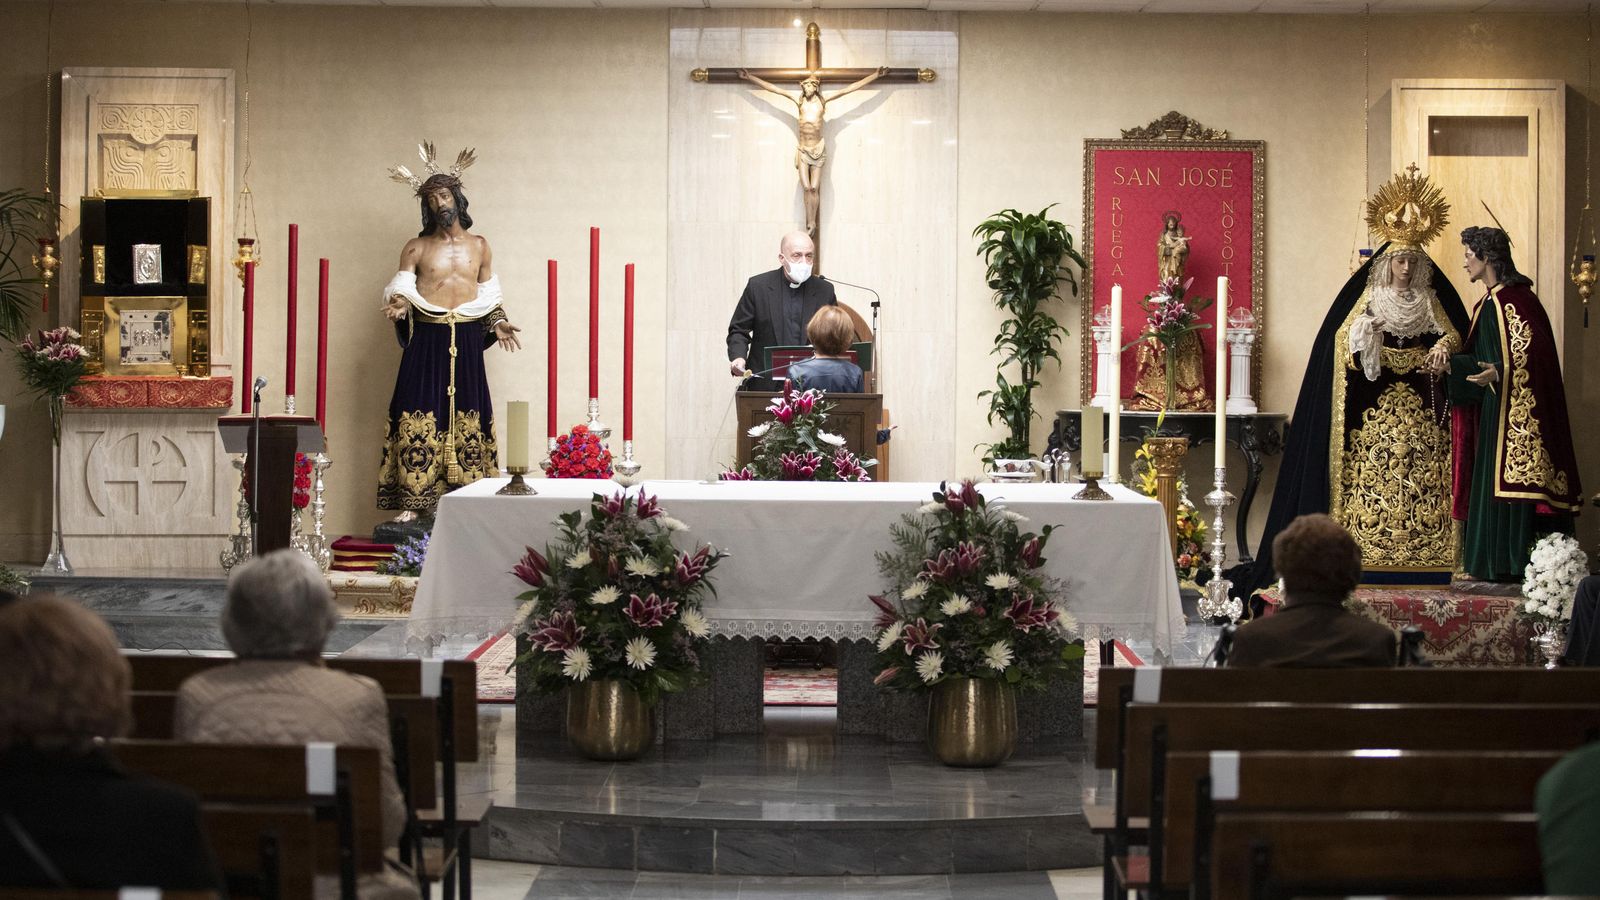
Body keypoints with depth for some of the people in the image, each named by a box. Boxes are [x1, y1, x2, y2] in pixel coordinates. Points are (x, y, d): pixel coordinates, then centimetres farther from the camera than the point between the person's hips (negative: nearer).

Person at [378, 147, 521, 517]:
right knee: (419, 418, -9)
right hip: (426, 339, -2)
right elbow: (401, 292, 2)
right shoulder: (416, 248, 7)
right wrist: (398, 306, -20)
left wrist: (498, 323, 1)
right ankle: (411, 503, -8)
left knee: (467, 416, -1)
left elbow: (489, 297, 17)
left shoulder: (479, 246, 13)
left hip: (466, 341, 2)